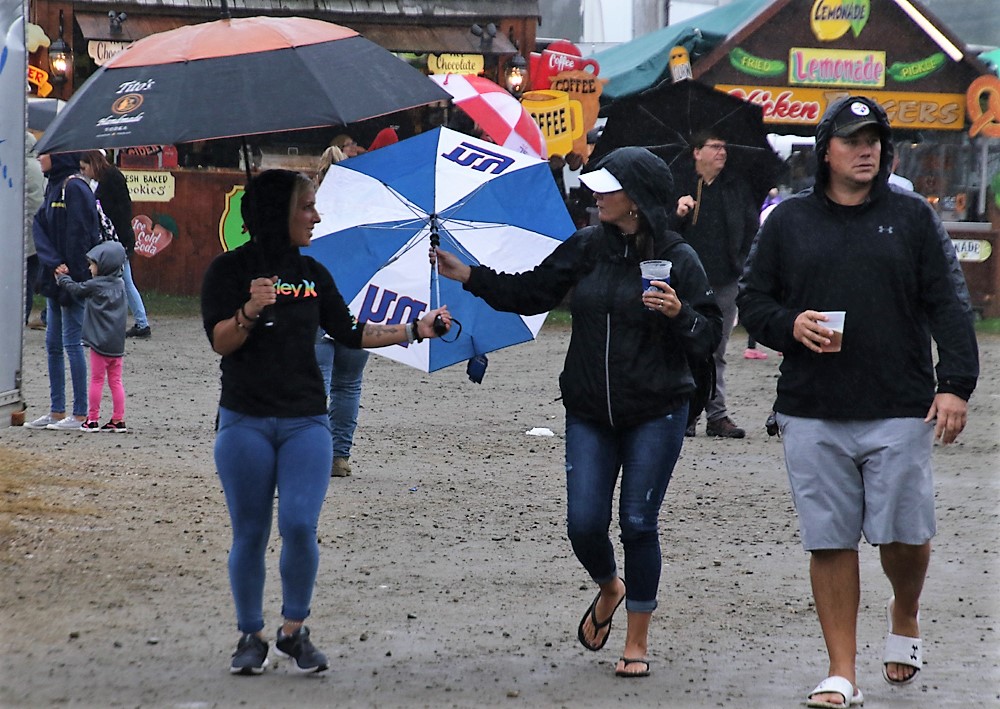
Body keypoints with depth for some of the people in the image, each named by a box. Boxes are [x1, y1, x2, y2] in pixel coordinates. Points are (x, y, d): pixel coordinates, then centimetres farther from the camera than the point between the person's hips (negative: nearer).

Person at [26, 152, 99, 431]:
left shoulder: (75, 188, -15)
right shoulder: (54, 188, 13)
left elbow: (78, 237, -18)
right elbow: (39, 228, 4)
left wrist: (71, 278, -20)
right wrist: (54, 263, -12)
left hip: (73, 280, -9)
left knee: (72, 343, -6)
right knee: (53, 344, 12)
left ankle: (80, 414, -1)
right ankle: (56, 412, 18)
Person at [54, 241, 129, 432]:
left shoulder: (94, 285, -11)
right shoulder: (120, 284, 8)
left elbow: (76, 289, 3)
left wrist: (62, 278, 22)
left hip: (100, 342, -6)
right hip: (117, 343, 6)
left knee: (97, 380, 1)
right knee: (115, 381, 9)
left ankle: (92, 420, 5)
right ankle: (118, 420, 8)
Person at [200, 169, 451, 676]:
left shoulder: (311, 274, 11)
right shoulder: (230, 269, -2)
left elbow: (349, 334, 15)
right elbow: (220, 342, -8)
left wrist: (414, 330, 11)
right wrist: (251, 310, -26)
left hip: (305, 422, 3)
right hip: (246, 422, -3)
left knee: (299, 526, -11)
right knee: (250, 533, 1)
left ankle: (294, 632, 5)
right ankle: (250, 637, 14)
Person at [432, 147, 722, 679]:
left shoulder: (677, 259, -7)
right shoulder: (586, 247, 3)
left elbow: (709, 336, -5)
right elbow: (530, 294, 10)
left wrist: (678, 312, -23)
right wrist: (467, 275, 5)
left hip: (655, 414, -3)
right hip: (589, 411, 3)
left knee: (638, 522, -2)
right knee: (584, 524, -1)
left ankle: (637, 644, 12)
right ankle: (610, 590, 33)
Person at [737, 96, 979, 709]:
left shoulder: (913, 217, 5)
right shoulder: (789, 221, 9)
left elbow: (949, 305, 2)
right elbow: (752, 298, 13)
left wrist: (956, 384, -9)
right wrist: (790, 324, -8)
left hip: (900, 413, -1)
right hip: (812, 415, 1)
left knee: (906, 536, 0)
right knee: (830, 542, 1)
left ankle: (905, 618, 33)